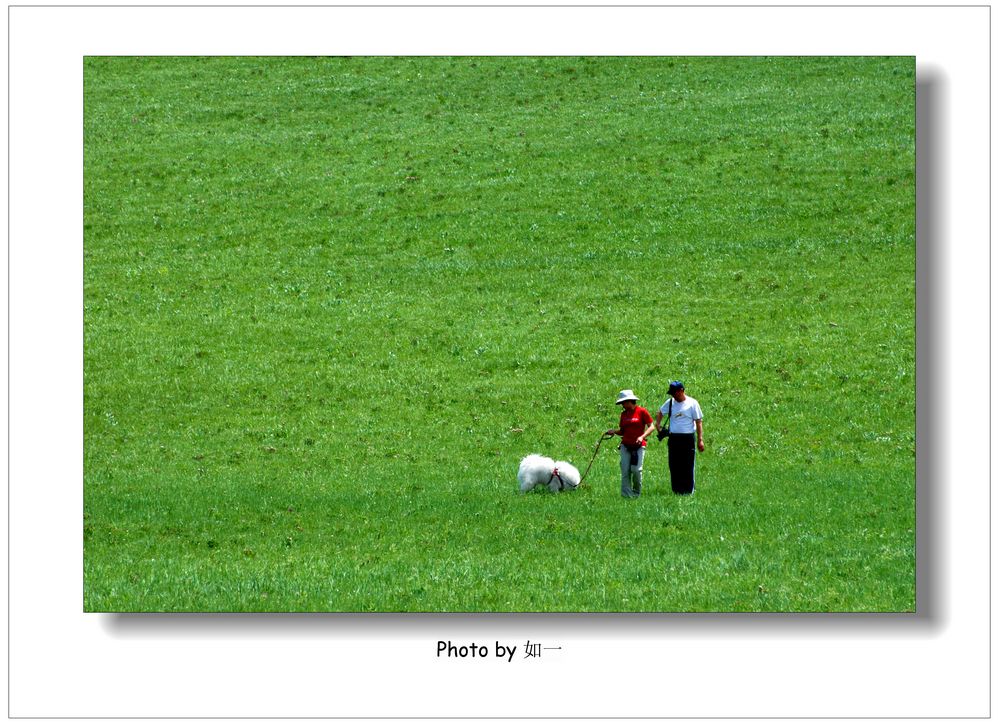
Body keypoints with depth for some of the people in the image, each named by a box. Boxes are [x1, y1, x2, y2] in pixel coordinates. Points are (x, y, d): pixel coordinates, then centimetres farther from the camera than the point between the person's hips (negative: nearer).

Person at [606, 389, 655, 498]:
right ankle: (626, 494, -5)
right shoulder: (624, 414, 13)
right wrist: (614, 431, -3)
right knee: (625, 471, -6)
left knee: (636, 470, -12)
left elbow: (651, 427, -4)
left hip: (638, 446, -4)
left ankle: (637, 492, 11)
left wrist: (642, 436, -17)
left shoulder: (642, 412, -3)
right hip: (625, 446, 4)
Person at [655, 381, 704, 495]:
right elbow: (660, 413, 27)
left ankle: (688, 491, 2)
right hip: (673, 438, 4)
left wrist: (700, 439, -8)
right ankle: (676, 491, 8)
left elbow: (699, 422, -2)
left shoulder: (692, 403, -2)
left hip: (688, 438, -4)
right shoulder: (670, 403, 9)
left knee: (688, 466, -2)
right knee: (674, 466, 3)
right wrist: (658, 425, 11)